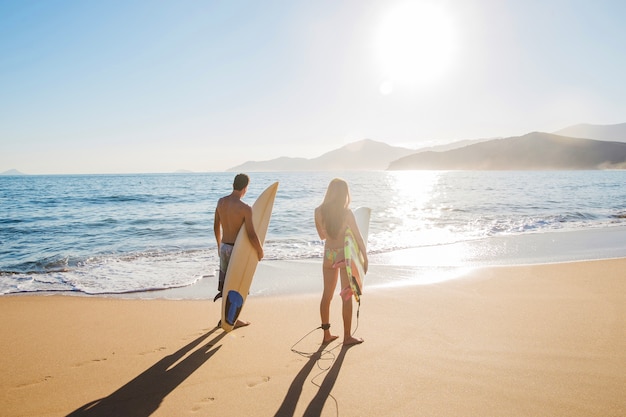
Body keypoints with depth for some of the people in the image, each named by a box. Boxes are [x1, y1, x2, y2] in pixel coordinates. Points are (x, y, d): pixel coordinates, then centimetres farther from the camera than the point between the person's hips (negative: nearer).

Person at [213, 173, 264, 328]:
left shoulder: (221, 202, -1)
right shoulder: (245, 208, -22)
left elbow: (216, 226, 10)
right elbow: (252, 235, -24)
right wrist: (260, 251, -7)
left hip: (224, 247, 6)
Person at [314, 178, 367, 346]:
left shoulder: (319, 211, -2)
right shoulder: (346, 213, -13)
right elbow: (358, 237, -9)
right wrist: (365, 257, 2)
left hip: (328, 254, 4)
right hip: (345, 254, -4)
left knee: (327, 295, 13)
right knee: (346, 296, 6)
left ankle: (327, 334, 21)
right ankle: (347, 336, 14)